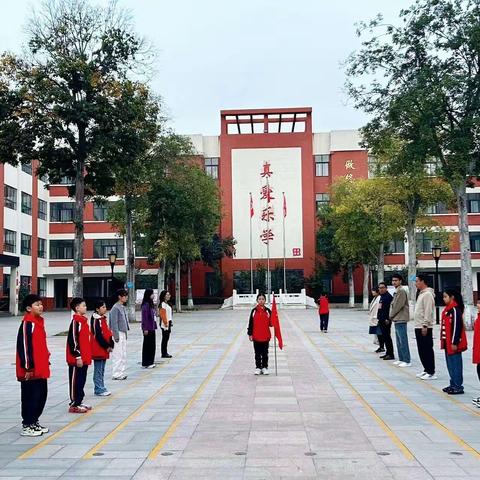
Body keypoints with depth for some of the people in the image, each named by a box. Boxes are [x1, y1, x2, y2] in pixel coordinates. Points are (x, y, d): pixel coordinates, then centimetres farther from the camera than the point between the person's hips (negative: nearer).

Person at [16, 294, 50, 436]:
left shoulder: (39, 321, 13)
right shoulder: (27, 324, -15)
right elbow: (24, 346, -18)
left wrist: (46, 361, 19)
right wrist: (28, 367, -18)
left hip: (41, 369, 9)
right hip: (31, 370, -9)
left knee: (41, 395, 14)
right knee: (30, 397, 0)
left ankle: (34, 422, 27)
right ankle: (27, 426, 10)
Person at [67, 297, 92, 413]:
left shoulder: (83, 320, 13)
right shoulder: (75, 321, -16)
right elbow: (73, 340, -20)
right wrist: (78, 357, -19)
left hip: (84, 358, 9)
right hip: (77, 359, -9)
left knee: (82, 380, 15)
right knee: (75, 381, -1)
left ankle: (79, 402, 25)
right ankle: (74, 405, 7)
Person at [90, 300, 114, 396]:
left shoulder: (103, 319, 13)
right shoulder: (96, 320, -15)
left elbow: (108, 333, 15)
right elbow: (98, 335, -19)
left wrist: (111, 345, 5)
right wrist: (107, 346, -15)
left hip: (104, 349, 9)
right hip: (98, 350, -9)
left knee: (102, 370, 14)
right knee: (98, 370, -2)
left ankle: (101, 388, 20)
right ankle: (99, 389, 3)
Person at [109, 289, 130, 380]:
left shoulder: (123, 307, 13)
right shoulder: (115, 308, -15)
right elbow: (114, 323, -17)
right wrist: (116, 336, -18)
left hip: (123, 333, 9)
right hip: (118, 333, -9)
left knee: (123, 354, 13)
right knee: (118, 355, -5)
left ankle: (122, 373, 20)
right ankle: (116, 374, 1)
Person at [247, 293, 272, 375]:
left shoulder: (268, 311, 1)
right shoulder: (254, 311, 0)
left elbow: (270, 323, 2)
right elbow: (251, 323, 1)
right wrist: (250, 334, -2)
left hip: (266, 336, 0)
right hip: (256, 336, 0)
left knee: (265, 353, 8)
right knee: (257, 353, 8)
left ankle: (264, 367, 17)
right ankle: (258, 367, 16)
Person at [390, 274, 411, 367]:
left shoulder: (401, 291, -14)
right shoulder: (397, 291, 17)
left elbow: (398, 306, -18)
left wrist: (391, 315, -7)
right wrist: (392, 316, 10)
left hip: (401, 320, -10)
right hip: (397, 320, 10)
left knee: (403, 341, -8)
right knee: (399, 341, 14)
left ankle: (407, 361, -5)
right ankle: (401, 359, 21)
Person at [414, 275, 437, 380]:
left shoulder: (427, 294, -15)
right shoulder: (421, 293, 17)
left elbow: (428, 312, -21)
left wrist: (425, 326, -23)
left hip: (425, 328, -10)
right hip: (418, 327, 10)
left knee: (427, 350, -5)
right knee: (421, 350, 15)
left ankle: (431, 373, -1)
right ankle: (426, 369, 23)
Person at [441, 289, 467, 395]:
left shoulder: (455, 310, -15)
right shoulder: (447, 309, 13)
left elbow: (457, 327, -18)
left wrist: (454, 342, -19)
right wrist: (443, 340, 17)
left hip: (453, 343, -10)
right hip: (447, 343, 10)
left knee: (455, 364, -3)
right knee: (450, 364, 15)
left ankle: (458, 387, 3)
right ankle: (453, 384, 24)